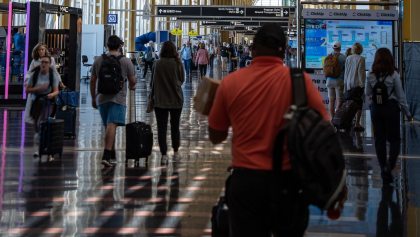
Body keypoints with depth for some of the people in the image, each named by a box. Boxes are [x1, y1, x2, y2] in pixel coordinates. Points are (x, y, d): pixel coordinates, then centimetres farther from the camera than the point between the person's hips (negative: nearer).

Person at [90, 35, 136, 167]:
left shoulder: (98, 61, 7)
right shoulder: (126, 62, -2)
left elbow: (92, 81, 11)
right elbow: (132, 81, 5)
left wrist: (93, 98, 21)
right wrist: (132, 87, 29)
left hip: (102, 98, 4)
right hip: (118, 98, -4)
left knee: (108, 126, 15)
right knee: (112, 126, -13)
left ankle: (112, 156, 24)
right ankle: (106, 155, -25)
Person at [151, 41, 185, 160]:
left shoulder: (157, 64, -11)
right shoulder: (178, 63, -8)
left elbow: (153, 82, -5)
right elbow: (182, 80, 3)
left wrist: (152, 96, 6)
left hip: (160, 100, -2)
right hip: (176, 99, 2)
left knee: (162, 127, 4)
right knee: (175, 126, 17)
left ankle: (163, 153, 0)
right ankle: (175, 151, 26)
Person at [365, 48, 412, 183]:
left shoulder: (371, 76, -3)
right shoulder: (393, 75, -10)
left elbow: (367, 94, 4)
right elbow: (400, 95, -5)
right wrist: (407, 113, 2)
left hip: (376, 109, 3)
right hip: (391, 107, -3)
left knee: (379, 139, 10)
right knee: (394, 138, 7)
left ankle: (384, 169, 13)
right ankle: (390, 165, -13)